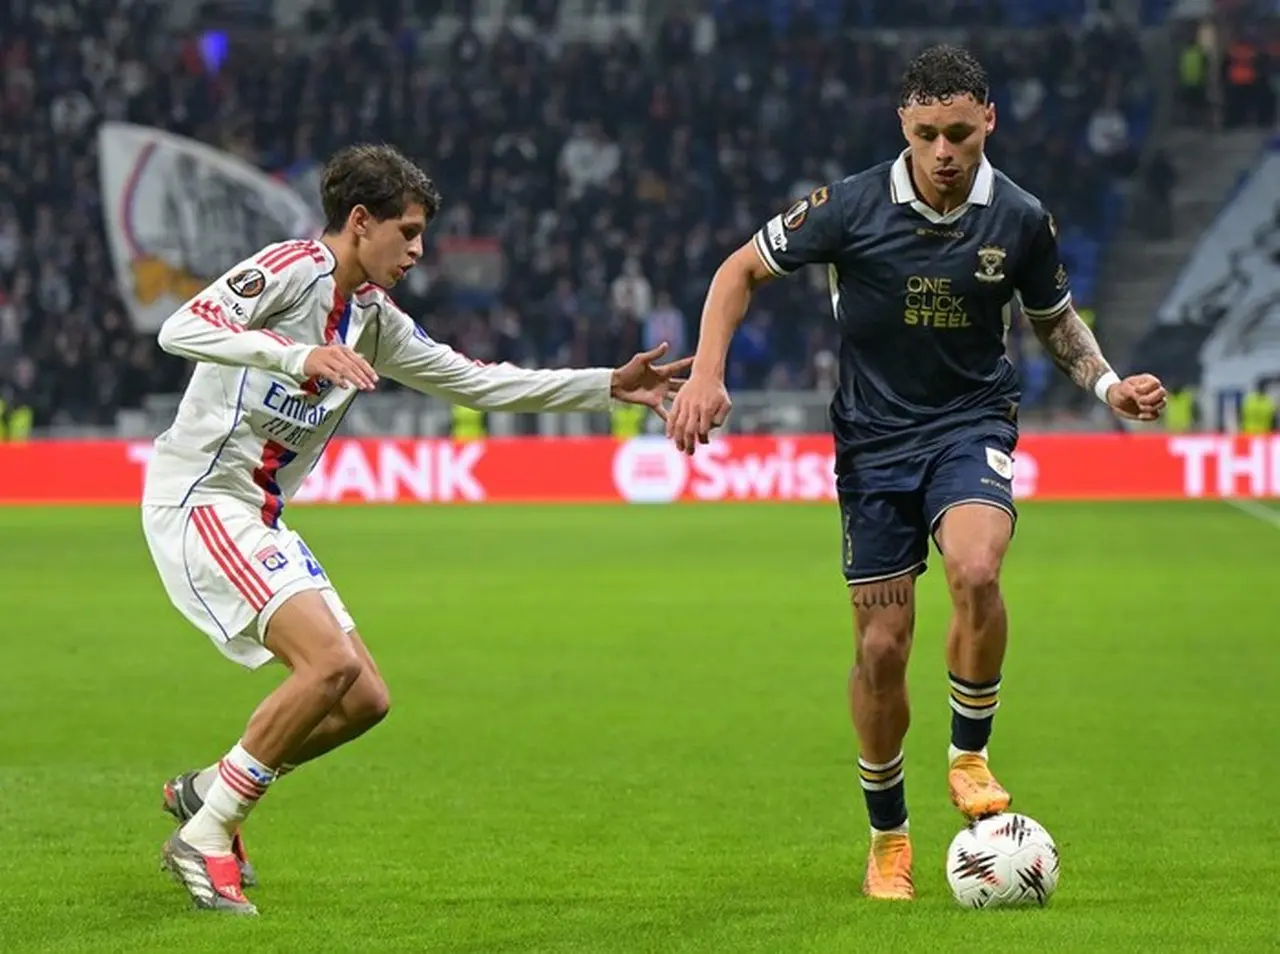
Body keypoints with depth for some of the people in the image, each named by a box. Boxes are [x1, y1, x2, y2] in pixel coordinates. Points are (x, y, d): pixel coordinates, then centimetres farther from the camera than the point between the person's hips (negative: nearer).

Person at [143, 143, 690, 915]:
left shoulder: (373, 318, 14)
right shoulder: (291, 269, -11)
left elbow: (478, 381, 19)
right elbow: (182, 329, -26)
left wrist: (609, 387, 14)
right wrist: (297, 355, -37)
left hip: (259, 519, 9)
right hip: (200, 498, -9)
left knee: (364, 700, 4)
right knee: (331, 662, -22)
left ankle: (207, 792, 21)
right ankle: (204, 839, -12)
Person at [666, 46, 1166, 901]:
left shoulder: (1022, 221, -7)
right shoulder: (852, 208, -12)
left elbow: (1057, 319, 12)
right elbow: (742, 269, 0)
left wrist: (1108, 385, -5)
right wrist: (708, 374, -11)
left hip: (973, 421, 0)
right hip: (875, 437, 0)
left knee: (975, 569, -31)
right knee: (881, 646, -1)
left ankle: (970, 754, -8)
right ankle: (889, 839, 19)